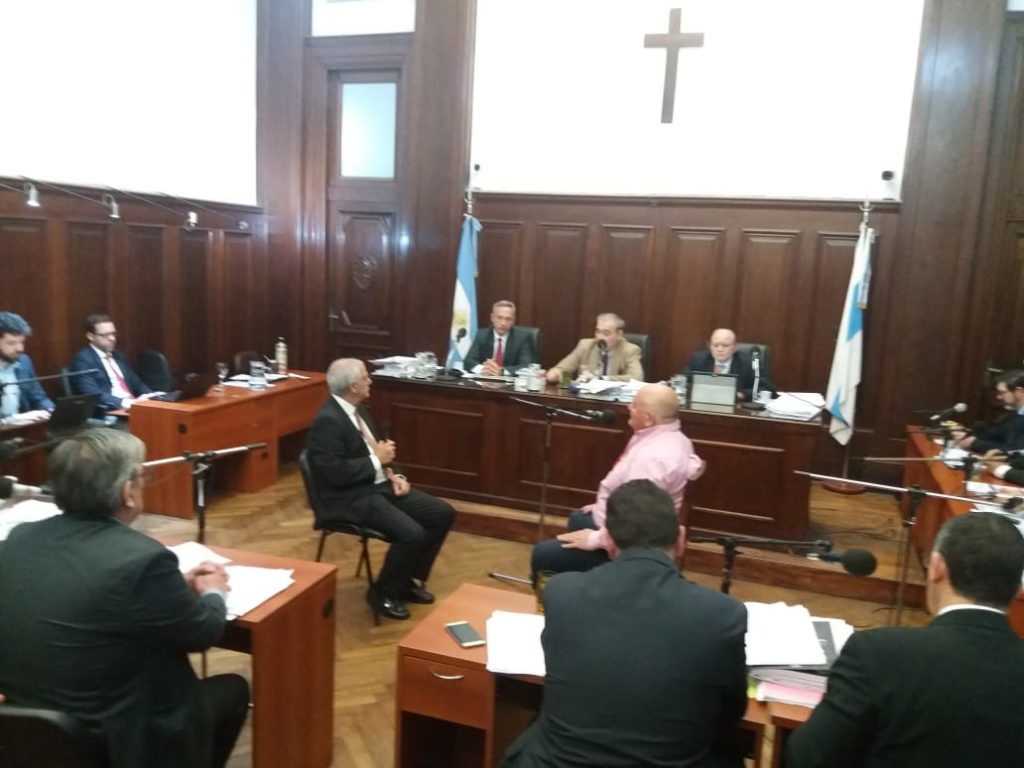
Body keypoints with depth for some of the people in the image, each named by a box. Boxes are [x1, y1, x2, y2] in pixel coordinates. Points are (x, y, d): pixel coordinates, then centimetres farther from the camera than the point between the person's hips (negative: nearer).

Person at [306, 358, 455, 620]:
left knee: (443, 513, 0)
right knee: (412, 534, -27)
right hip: (352, 497, -9)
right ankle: (383, 593, -1)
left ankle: (411, 580, 15)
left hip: (380, 485, 10)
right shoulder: (327, 420, -19)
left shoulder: (359, 409, 10)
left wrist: (392, 475, 2)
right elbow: (336, 473, -25)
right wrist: (377, 460, -16)